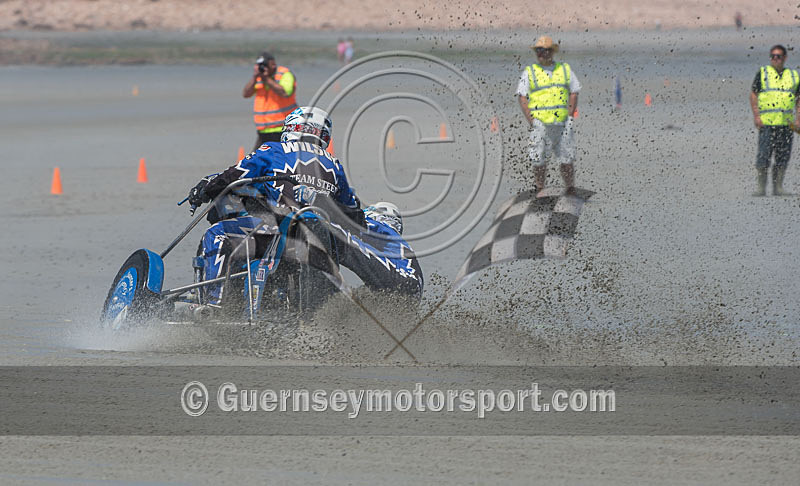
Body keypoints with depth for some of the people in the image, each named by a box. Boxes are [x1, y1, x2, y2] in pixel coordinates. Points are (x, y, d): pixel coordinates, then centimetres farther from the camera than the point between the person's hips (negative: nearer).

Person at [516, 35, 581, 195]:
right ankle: (539, 192, 6)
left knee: (567, 159, 1)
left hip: (562, 124, 1)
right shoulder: (529, 72, 5)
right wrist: (531, 121, -8)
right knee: (539, 161, -2)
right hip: (540, 124, -1)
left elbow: (574, 92, 13)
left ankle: (571, 191, 8)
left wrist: (570, 116, 1)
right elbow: (521, 97, 1)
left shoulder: (565, 70, 10)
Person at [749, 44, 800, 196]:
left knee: (783, 157, 3)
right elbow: (753, 95, 4)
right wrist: (756, 116, -7)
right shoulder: (762, 74, 6)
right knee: (763, 155, -7)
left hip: (786, 123, 3)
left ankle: (778, 187, 11)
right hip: (766, 121, -3)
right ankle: (760, 187, -2)